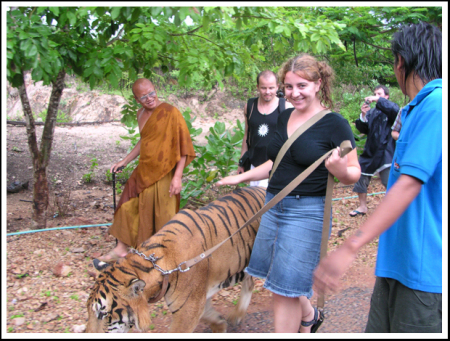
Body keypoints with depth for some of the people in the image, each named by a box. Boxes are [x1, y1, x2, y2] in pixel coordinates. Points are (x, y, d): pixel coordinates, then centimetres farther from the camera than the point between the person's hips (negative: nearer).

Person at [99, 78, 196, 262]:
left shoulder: (171, 113, -13)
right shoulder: (141, 114, 10)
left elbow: (184, 146, -15)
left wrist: (177, 176, -20)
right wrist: (124, 161, 26)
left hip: (162, 176, -7)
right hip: (142, 173, 8)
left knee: (162, 219, 2)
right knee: (128, 209, 14)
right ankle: (121, 249, 31)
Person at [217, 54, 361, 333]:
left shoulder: (334, 124, -10)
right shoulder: (285, 117, 9)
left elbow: (354, 174, -9)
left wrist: (339, 169, -30)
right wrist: (241, 177, 21)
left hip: (307, 212, -7)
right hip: (274, 206, 7)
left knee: (285, 289, -1)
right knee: (287, 283, 18)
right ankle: (309, 316, 47)